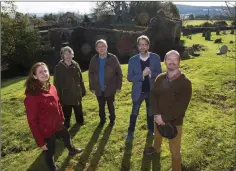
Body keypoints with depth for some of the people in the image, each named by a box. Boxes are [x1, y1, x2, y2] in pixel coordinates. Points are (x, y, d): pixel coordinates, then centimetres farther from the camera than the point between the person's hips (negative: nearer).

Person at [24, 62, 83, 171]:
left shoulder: (51, 87, -6)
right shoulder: (31, 95, -28)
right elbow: (32, 121, -24)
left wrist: (62, 118, 16)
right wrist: (40, 141, -19)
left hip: (57, 124, 8)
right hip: (46, 131, -8)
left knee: (66, 136, 33)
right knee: (49, 153, 14)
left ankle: (71, 150, 67)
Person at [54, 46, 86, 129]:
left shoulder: (76, 65, 0)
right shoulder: (58, 67, -11)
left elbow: (80, 79, 7)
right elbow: (57, 83, -10)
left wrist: (83, 90, 9)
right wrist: (58, 96, -11)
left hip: (76, 93, 4)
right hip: (65, 95, -3)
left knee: (78, 110, 21)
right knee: (67, 113, 10)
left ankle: (80, 121, 44)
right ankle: (66, 125, 31)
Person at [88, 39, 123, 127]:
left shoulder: (113, 58, -11)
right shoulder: (94, 59, -3)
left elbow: (119, 73, -8)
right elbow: (91, 74, 5)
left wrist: (118, 86, -8)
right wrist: (92, 87, 3)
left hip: (110, 88, -2)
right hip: (99, 88, 2)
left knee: (110, 105, 15)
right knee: (101, 106, 17)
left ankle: (112, 119, 37)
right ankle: (102, 119, 38)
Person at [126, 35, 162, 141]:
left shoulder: (155, 58, -8)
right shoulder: (132, 60, -10)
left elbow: (159, 74, -5)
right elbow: (129, 78, -12)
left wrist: (150, 73, -24)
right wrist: (142, 74, -25)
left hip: (151, 91, 1)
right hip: (138, 92, -1)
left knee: (150, 112, 20)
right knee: (134, 113, 14)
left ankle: (151, 130, 41)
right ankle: (130, 132, 32)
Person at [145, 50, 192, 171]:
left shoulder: (185, 82, -17)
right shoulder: (160, 78, -3)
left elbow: (181, 106, -20)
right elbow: (153, 96, -5)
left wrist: (164, 118, -21)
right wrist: (156, 114, -19)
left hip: (175, 121, -5)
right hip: (159, 118, 5)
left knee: (175, 150, 7)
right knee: (157, 136, 32)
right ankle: (156, 148, 64)